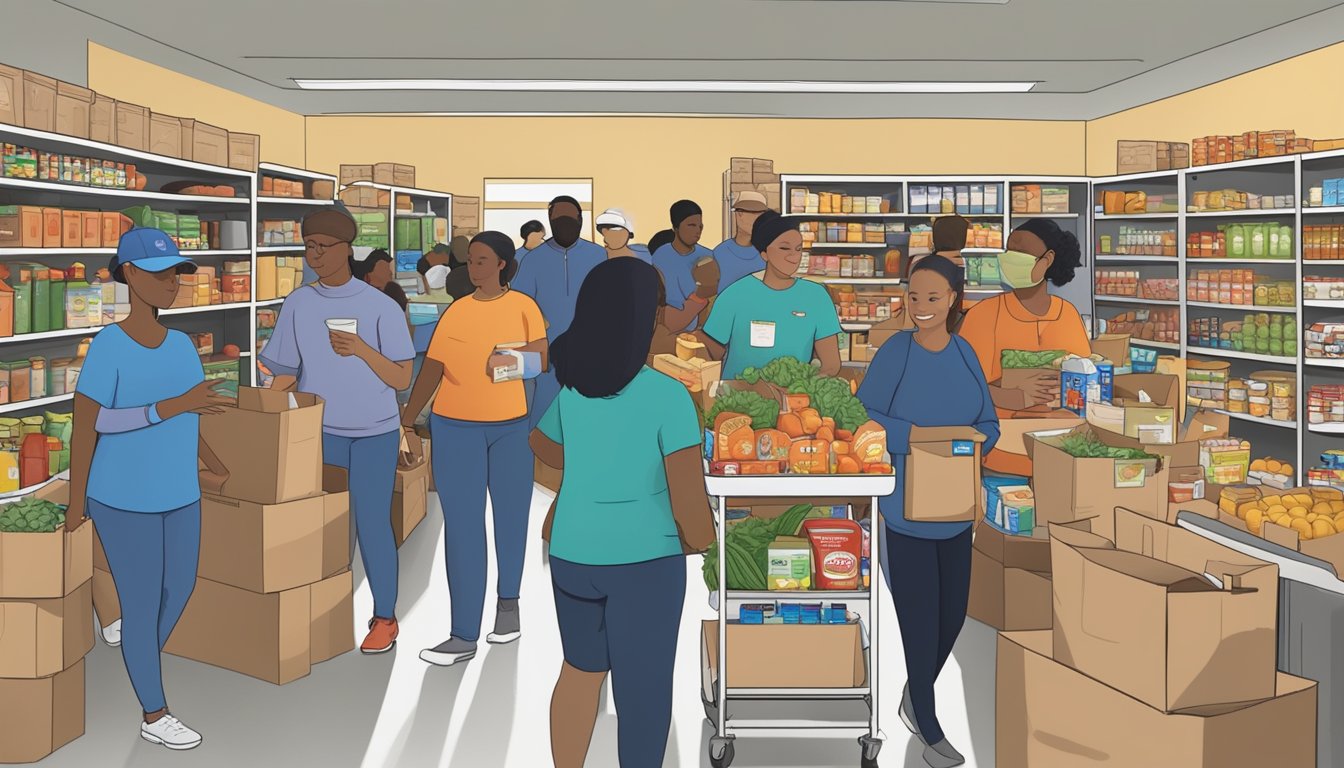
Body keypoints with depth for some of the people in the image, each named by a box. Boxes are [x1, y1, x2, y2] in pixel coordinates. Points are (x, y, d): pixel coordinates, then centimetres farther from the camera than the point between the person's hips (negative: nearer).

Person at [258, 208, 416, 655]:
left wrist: (361, 350, -23)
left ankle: (385, 618, 17)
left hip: (373, 433, -2)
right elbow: (284, 377, 5)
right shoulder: (298, 305, 0)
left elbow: (402, 379, -8)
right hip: (316, 432, 2)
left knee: (372, 525, 0)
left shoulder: (381, 307, -8)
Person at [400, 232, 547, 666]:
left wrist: (514, 360, -23)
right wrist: (407, 422, 0)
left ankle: (508, 600, 37)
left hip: (512, 426, 0)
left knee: (510, 518, 11)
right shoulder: (456, 311, 4)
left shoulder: (523, 306, 2)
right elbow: (431, 369, 5)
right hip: (455, 427, 0)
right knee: (461, 528, -2)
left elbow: (544, 359, -3)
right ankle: (465, 636, 0)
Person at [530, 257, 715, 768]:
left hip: (572, 552, 6)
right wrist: (697, 540, 4)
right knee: (643, 688, 7)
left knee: (581, 670, 22)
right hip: (643, 559, -6)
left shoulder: (572, 391, 2)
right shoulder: (667, 396, -15)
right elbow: (689, 500, -16)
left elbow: (543, 447, 23)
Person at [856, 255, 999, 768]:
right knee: (921, 619, 1)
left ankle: (914, 701, 39)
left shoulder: (965, 354, 5)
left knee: (952, 615, 14)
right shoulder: (895, 352, -11)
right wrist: (911, 435, -25)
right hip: (904, 508, -5)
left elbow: (988, 425, 9)